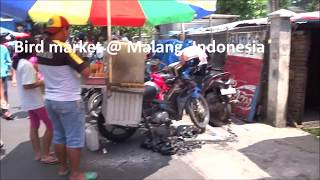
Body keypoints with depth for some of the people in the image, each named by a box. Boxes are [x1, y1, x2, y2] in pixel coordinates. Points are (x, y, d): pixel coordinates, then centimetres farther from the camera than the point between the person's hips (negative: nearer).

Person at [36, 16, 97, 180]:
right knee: (75, 139, 3)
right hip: (69, 101, -8)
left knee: (59, 136, 18)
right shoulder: (64, 48, -20)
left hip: (50, 99, 8)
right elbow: (86, 72, -22)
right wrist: (82, 62, -2)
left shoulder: (41, 49, 4)